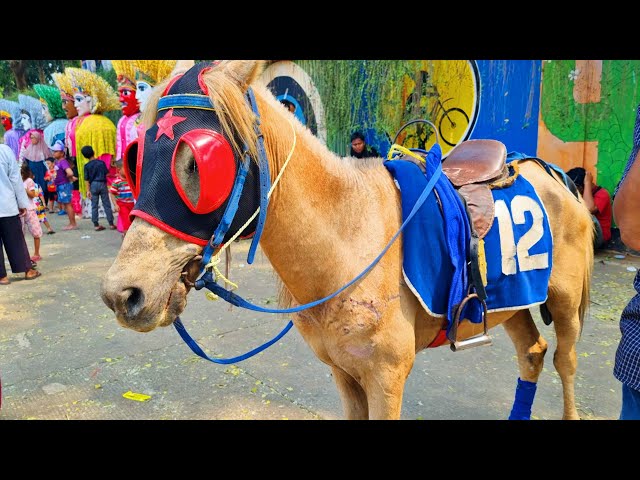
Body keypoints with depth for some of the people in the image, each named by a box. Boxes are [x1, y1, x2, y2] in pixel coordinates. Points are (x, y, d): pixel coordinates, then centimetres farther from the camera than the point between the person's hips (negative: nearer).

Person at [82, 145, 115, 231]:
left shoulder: (87, 166, -1)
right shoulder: (101, 162, -3)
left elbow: (87, 179, -2)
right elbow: (107, 174, -4)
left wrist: (88, 190, 0)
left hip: (93, 185, 1)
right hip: (102, 184, -1)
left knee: (94, 206, 6)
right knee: (107, 205, 4)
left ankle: (96, 225, 6)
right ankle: (111, 224, 5)